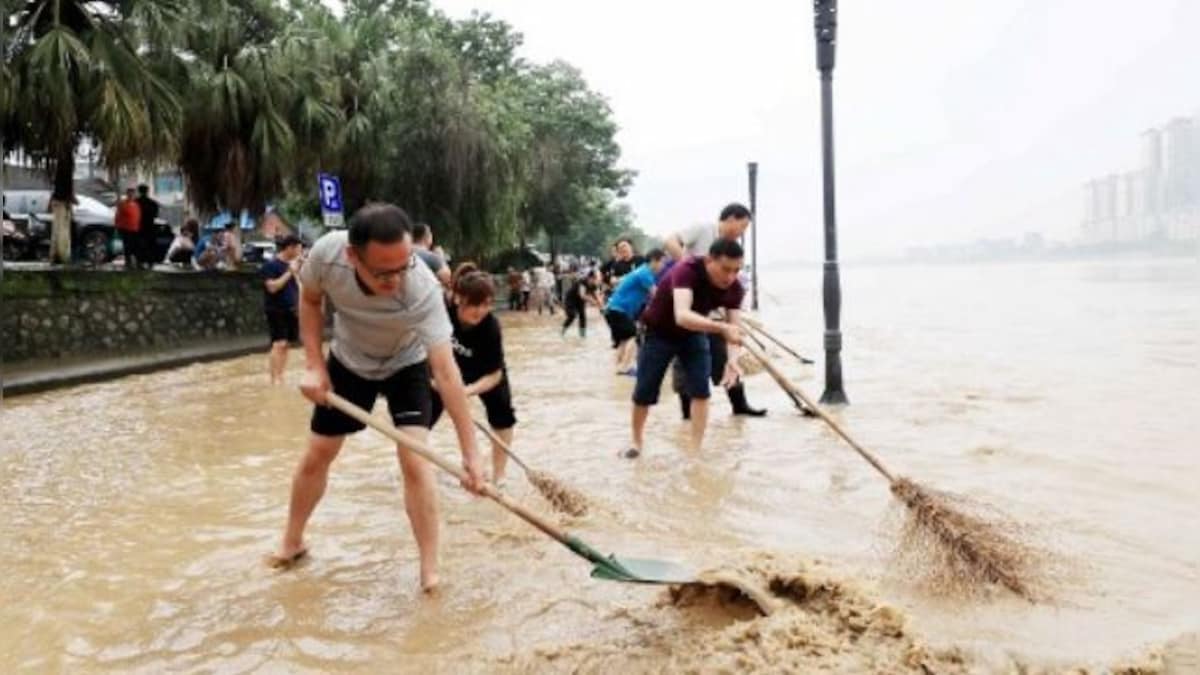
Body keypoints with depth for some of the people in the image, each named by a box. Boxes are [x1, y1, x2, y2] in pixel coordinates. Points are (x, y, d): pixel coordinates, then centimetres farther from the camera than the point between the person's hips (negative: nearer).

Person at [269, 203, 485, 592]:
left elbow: (446, 373, -43)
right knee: (317, 456, 10)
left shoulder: (422, 289, -42)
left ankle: (430, 573, -6)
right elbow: (310, 300, -8)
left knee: (415, 460, -17)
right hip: (347, 362, 3)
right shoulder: (326, 253, -33)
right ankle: (292, 543, 34)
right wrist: (314, 365, -16)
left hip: (406, 365, -3)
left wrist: (470, 453, -46)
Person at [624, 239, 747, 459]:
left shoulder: (734, 288, -22)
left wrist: (732, 360, -42)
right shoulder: (687, 271, -39)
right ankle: (637, 441, 28)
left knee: (700, 390, -10)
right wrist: (722, 328, -67)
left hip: (694, 334, 4)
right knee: (643, 393, 3)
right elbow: (682, 316, -54)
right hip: (659, 332, -4)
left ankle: (696, 450, 0)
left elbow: (733, 328, -21)